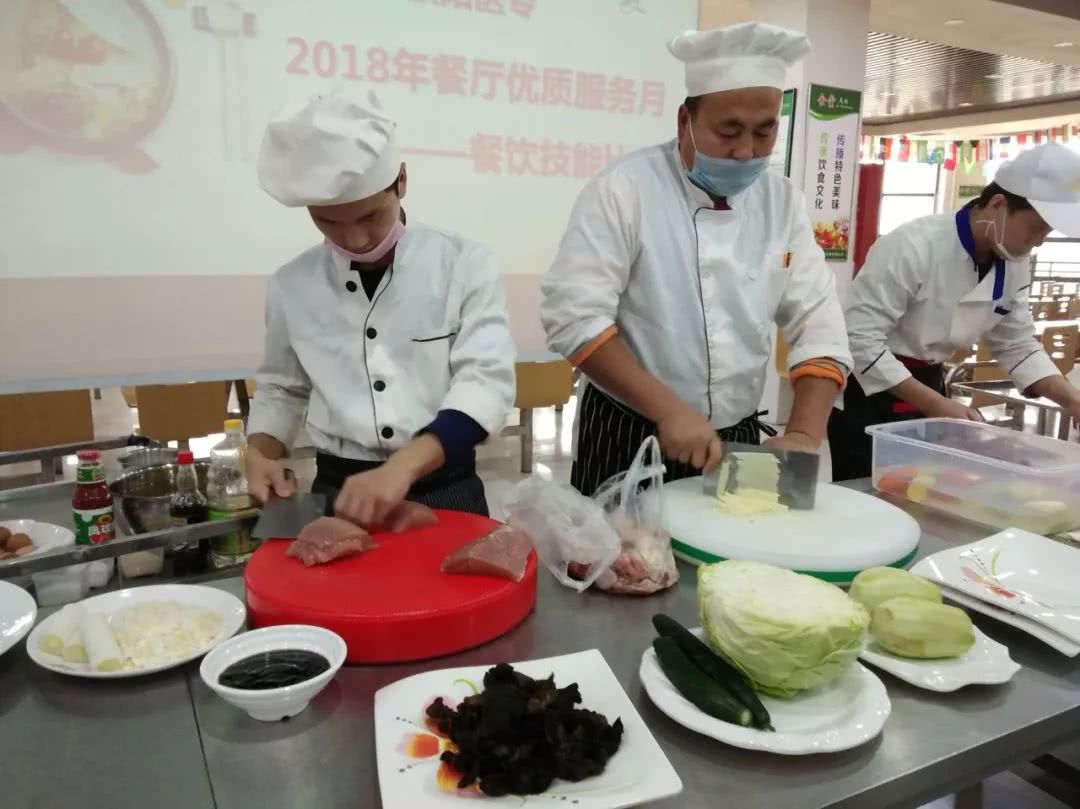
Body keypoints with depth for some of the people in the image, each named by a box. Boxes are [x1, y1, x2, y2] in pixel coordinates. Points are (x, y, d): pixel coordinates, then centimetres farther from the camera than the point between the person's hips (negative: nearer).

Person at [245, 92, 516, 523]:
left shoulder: (465, 265, -7)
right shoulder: (291, 284, 2)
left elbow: (487, 381, -17)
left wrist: (402, 467, -30)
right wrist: (260, 453, -4)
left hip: (445, 491, -2)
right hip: (340, 494, 2)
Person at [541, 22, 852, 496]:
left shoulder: (782, 201, 3)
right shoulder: (624, 189, -13)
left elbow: (818, 324, 2)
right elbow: (575, 317, -20)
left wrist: (804, 434, -12)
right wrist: (668, 410, -25)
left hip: (739, 439, 5)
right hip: (629, 438, -4)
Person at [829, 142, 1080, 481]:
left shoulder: (1015, 264, 0)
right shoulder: (913, 246, -24)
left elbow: (1016, 344, 10)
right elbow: (860, 336, -27)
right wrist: (934, 404, -26)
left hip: (926, 385, 7)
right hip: (868, 390, -7)